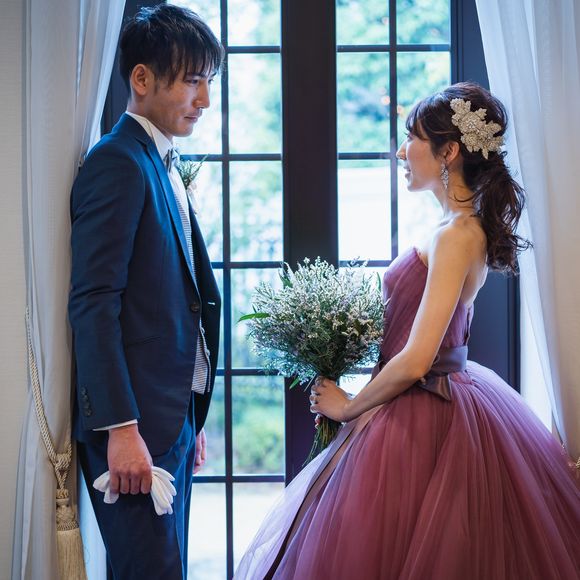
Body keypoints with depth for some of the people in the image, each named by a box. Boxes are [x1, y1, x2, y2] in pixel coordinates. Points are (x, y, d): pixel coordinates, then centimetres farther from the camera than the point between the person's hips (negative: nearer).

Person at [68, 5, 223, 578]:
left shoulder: (163, 166, 17)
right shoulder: (117, 163, -11)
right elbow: (92, 304, -18)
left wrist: (191, 420, 18)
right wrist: (121, 428, -23)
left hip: (173, 417, 9)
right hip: (136, 423, -9)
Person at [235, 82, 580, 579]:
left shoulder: (456, 235, -21)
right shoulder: (469, 226, 8)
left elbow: (414, 363, -25)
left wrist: (348, 407, -10)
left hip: (420, 421, -10)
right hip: (453, 401, 10)